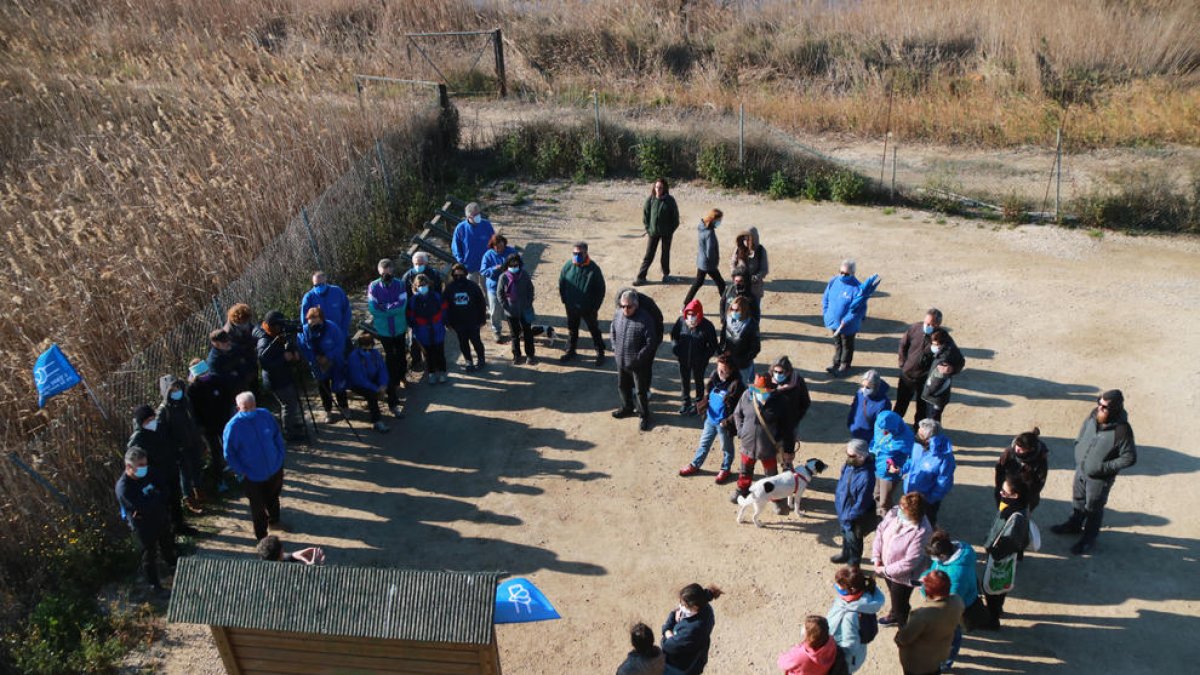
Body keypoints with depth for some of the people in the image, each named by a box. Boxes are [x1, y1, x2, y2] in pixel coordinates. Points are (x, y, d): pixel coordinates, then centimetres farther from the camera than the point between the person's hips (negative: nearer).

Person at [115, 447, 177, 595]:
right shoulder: (124, 487, -28)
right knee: (149, 556, 13)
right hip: (143, 527, -6)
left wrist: (150, 501, -27)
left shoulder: (149, 473, -9)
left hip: (162, 519, 6)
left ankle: (175, 570, 52)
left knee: (168, 548, 26)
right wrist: (157, 497, -18)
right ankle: (154, 585, 33)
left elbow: (165, 493, -11)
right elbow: (144, 506, -34)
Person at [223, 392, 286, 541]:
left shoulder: (265, 416, -7)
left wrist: (281, 455, 0)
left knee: (273, 498, 27)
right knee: (258, 506, 7)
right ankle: (261, 536, 26)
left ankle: (274, 521, 53)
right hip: (253, 476, -4)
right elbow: (229, 454, -11)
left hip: (275, 469, 4)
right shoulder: (233, 426, -18)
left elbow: (277, 436, 6)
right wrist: (242, 471, -14)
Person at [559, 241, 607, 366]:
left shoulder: (593, 269, -19)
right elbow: (561, 284, 5)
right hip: (571, 307, 3)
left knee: (594, 330, 13)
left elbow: (600, 289, -11)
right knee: (572, 330, 21)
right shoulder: (568, 265, -9)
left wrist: (595, 306, -10)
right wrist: (564, 300, 4)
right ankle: (570, 351, 39)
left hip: (588, 308, -3)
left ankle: (600, 353, 28)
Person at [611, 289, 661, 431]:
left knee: (641, 390, 8)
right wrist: (615, 349, 5)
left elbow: (651, 342, -20)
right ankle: (627, 408, 47)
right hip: (621, 361, 6)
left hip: (639, 363, -6)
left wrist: (638, 357, -19)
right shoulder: (618, 314, -6)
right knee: (622, 386, 24)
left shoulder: (645, 318, -23)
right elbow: (612, 331, 12)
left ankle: (644, 416, 27)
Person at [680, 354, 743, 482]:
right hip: (710, 419, 6)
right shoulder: (714, 377, -5)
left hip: (723, 423, -6)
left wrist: (728, 421, -26)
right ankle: (695, 465, 40)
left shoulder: (736, 385, -25)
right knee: (704, 443, 23)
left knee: (726, 448, 18)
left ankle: (725, 470, 38)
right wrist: (704, 402, -7)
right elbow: (707, 393, 12)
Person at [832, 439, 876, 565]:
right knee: (845, 534, 32)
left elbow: (861, 504, -28)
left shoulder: (866, 477, -38)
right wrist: (837, 500, 8)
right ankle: (845, 555, 58)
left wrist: (848, 517, -18)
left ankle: (853, 566, 42)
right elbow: (842, 481, 6)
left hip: (855, 517, -7)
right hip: (843, 509, 7)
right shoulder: (850, 464, -15)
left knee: (853, 541, 18)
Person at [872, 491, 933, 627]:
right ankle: (894, 615, 62)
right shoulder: (895, 512, -19)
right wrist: (876, 556, -9)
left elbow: (910, 562, -30)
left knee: (900, 604, 13)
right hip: (886, 566, 7)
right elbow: (880, 530, -3)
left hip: (903, 575, -6)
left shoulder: (921, 532, -36)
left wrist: (885, 570, -20)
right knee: (893, 595, 33)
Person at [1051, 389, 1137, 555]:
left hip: (1099, 477, -6)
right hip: (1081, 469, 6)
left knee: (1093, 508, 14)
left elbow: (1130, 458, -23)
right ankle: (1074, 525, 51)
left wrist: (1105, 467, -23)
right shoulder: (1094, 415, -13)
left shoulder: (1121, 430, -31)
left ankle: (1089, 539, 35)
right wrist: (1078, 455, 4)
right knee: (1078, 499, 27)